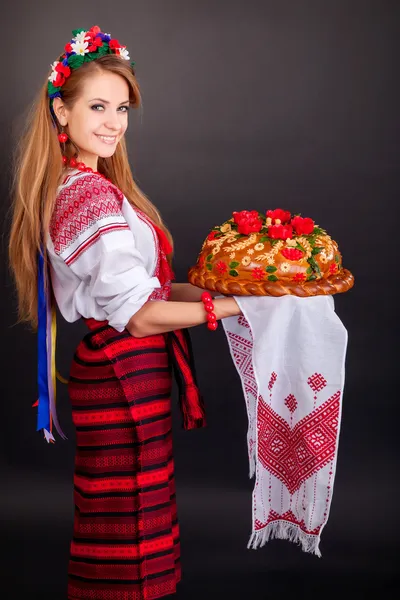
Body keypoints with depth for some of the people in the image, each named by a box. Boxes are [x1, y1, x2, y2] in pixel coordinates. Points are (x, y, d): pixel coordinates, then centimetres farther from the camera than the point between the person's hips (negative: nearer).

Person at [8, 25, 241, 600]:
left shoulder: (65, 189, 11)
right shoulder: (98, 198, -20)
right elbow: (141, 315, -21)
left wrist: (207, 287, 13)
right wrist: (235, 305, -13)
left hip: (98, 367, 10)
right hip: (125, 378, -10)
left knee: (111, 520, 19)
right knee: (132, 528, 3)